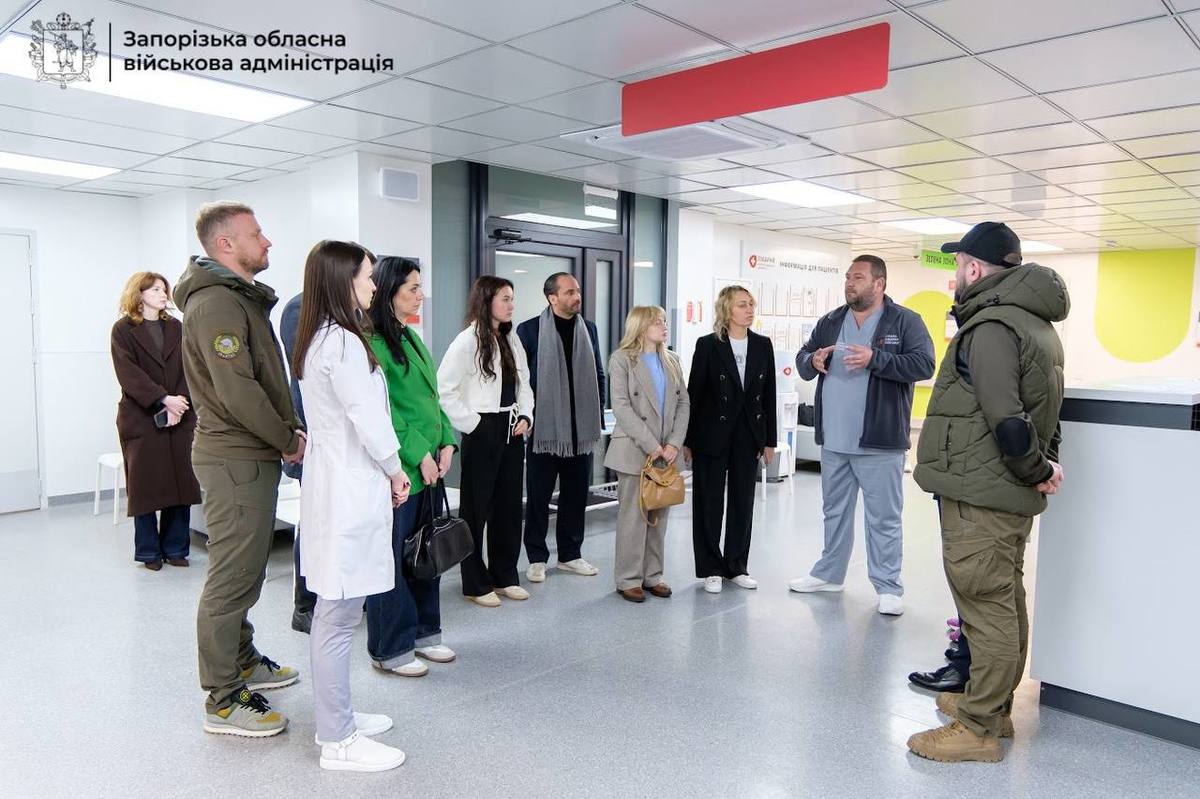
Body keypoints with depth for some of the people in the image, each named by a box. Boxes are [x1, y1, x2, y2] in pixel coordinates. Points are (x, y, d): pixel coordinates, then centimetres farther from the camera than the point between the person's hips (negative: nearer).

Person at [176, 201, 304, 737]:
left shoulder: (241, 299, 17)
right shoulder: (216, 303, -16)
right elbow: (238, 393, -24)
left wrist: (291, 430, 7)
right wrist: (289, 439, -13)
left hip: (252, 455, 10)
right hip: (236, 458, -10)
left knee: (243, 570, 20)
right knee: (232, 577, -3)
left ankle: (242, 662, 35)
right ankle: (223, 700, 7)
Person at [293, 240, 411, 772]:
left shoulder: (319, 339, 13)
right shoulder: (343, 343, -17)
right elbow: (370, 422, -17)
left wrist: (384, 470, 10)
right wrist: (395, 470, -1)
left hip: (334, 483, 10)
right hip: (352, 489, -10)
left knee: (332, 611, 17)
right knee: (339, 618, -2)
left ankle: (334, 717, 31)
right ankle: (339, 742, 9)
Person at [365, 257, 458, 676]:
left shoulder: (411, 338, 15)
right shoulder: (372, 343, -13)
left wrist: (446, 442, 4)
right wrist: (419, 454, -17)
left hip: (427, 467, 9)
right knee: (391, 557, 3)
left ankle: (423, 631, 30)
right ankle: (390, 648, 16)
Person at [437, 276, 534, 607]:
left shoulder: (511, 339, 11)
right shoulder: (467, 340, -11)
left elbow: (524, 383, 16)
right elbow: (444, 388, -15)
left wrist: (525, 416, 2)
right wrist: (471, 423, -13)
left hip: (512, 431, 7)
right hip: (483, 432, -7)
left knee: (509, 506, 12)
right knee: (477, 508, 4)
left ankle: (505, 577, 25)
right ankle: (475, 584, 14)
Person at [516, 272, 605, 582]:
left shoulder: (588, 329, 9)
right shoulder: (529, 330, -5)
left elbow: (598, 376, 14)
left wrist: (597, 418, 10)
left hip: (581, 429, 4)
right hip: (544, 428, -4)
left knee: (576, 496, 12)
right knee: (538, 496, 5)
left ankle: (570, 554, 25)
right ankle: (537, 557, 18)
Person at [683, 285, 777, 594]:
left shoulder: (763, 345, 4)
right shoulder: (708, 345, -7)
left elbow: (769, 394, 7)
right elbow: (694, 393, -5)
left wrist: (769, 440, 5)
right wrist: (687, 439, -6)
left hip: (748, 436, 4)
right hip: (712, 436, -4)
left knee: (743, 502, 10)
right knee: (710, 503, 5)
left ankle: (736, 566, 24)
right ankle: (711, 569, 16)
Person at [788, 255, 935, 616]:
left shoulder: (905, 321, -4)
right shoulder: (830, 322, 11)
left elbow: (924, 365, -14)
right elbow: (802, 361, 14)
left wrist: (874, 359, -23)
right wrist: (812, 361, -10)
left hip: (879, 442, -5)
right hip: (833, 440, 6)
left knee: (883, 518, 2)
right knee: (835, 512, 18)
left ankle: (888, 587, 12)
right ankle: (828, 574, 31)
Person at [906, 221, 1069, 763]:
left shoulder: (990, 327, -19)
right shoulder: (1034, 323, 15)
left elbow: (1007, 422, -28)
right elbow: (1038, 410, 19)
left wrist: (1035, 470, -14)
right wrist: (1043, 465, 11)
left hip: (981, 495, -10)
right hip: (1008, 495, 11)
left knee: (987, 605, -2)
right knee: (1005, 601, 19)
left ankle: (977, 729, 10)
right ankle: (994, 707, 34)